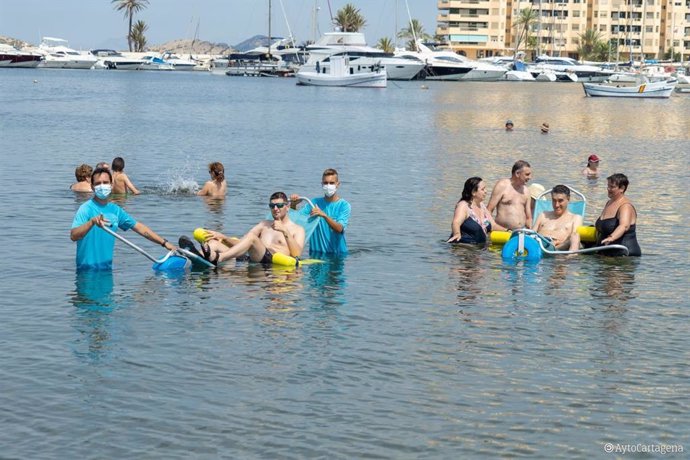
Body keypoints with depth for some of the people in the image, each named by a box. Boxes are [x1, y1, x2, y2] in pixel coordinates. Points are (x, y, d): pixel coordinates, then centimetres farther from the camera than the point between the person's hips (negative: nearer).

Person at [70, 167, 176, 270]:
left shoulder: (115, 210, 10)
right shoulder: (85, 209, -9)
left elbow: (139, 227, 19)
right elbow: (73, 236, -23)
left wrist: (165, 243, 18)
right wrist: (92, 222, -39)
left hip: (107, 268, 6)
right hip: (87, 269, -6)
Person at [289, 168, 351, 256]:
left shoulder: (344, 205, -3)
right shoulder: (315, 202, 9)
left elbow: (339, 229, -17)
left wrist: (324, 215, -31)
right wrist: (293, 205, -17)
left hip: (337, 253, -2)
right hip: (316, 252, 2)